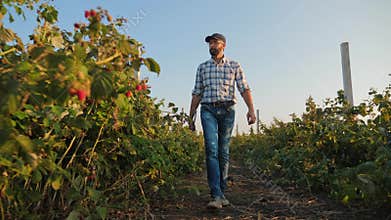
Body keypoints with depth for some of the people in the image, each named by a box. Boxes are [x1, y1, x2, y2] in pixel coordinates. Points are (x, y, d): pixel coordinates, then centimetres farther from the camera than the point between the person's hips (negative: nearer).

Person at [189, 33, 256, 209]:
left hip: (227, 110, 0)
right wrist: (191, 117, 11)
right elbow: (197, 94, 15)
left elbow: (244, 89, 2)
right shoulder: (202, 67, 15)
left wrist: (251, 109, -12)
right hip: (208, 110, 0)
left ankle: (221, 192, 14)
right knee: (211, 150, -15)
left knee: (224, 152, 3)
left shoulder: (234, 66, 11)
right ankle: (216, 196, -16)